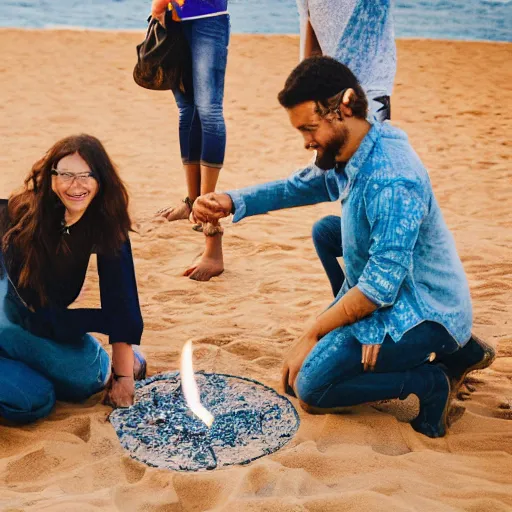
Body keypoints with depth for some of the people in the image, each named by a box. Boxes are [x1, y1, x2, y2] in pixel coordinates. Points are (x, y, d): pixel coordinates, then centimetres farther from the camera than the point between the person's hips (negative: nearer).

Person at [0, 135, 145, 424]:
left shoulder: (107, 224, -14)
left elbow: (120, 298, -17)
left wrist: (123, 373, -19)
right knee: (31, 401, -23)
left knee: (84, 381, -15)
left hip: (44, 322, 5)